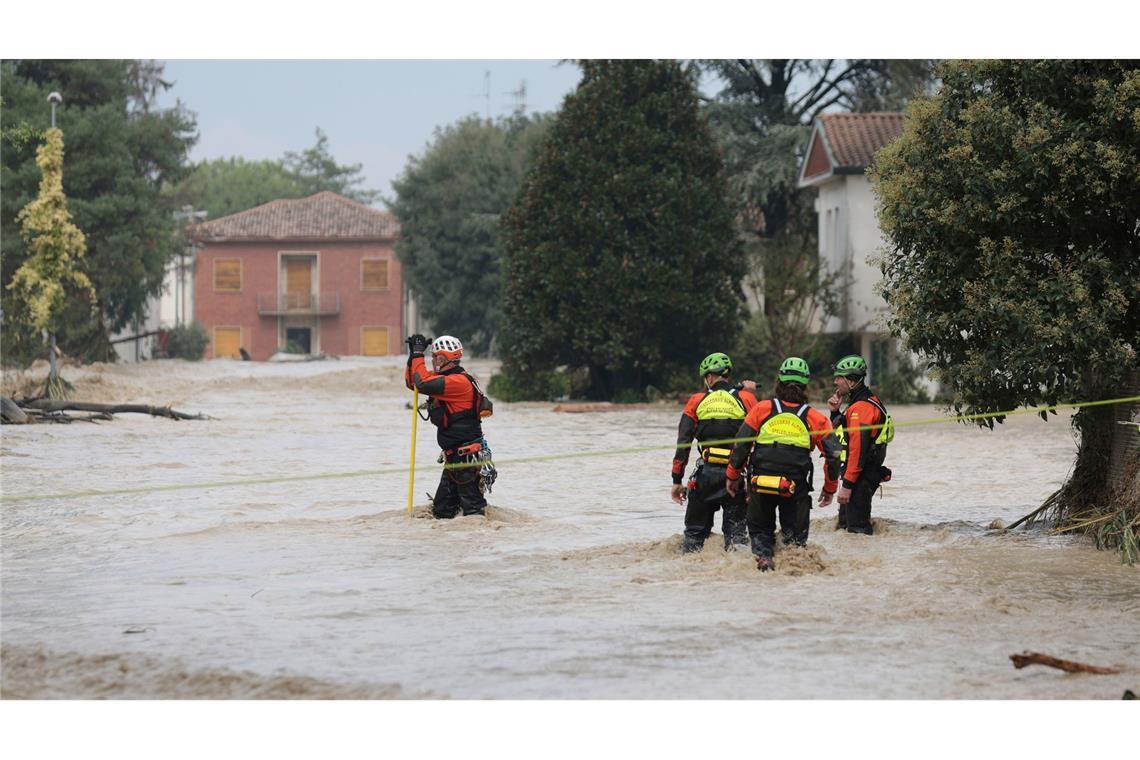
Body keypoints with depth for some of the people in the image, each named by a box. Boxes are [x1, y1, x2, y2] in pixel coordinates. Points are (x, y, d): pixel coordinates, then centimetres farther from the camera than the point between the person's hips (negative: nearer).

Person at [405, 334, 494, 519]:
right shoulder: (444, 379, 13)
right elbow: (411, 382, 20)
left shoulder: (459, 381, -18)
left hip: (468, 457, -10)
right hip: (455, 457, 10)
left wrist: (418, 354, -17)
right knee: (442, 509, 14)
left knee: (472, 507, -7)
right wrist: (413, 355, 7)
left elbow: (423, 384, -28)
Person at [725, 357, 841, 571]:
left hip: (760, 485, 0)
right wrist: (829, 489, 16)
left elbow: (741, 445, 1)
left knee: (760, 530, 18)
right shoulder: (815, 418, 4)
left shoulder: (762, 409, 3)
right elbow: (833, 454, 4)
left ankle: (763, 556, -9)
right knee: (795, 537, 12)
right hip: (796, 489, 0)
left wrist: (732, 476, 13)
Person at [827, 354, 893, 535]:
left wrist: (847, 485, -25)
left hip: (861, 479, -11)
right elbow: (842, 435, 28)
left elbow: (858, 448, -25)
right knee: (845, 526, 18)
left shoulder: (861, 407, -19)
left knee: (857, 529, -10)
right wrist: (835, 413, 12)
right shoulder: (864, 403, 16)